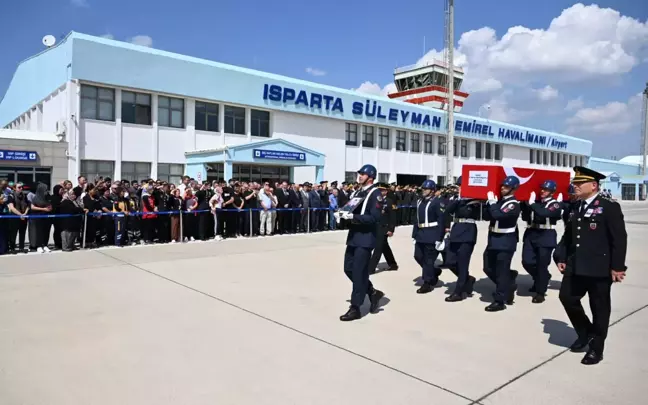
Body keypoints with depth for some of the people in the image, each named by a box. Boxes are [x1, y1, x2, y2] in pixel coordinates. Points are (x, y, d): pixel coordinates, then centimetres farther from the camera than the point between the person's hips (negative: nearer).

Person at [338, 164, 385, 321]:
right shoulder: (358, 192, 15)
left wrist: (353, 217, -25)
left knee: (359, 272, -4)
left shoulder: (375, 194, -10)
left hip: (365, 238, -9)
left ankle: (355, 308, 5)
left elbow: (374, 218, -20)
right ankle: (373, 292, 27)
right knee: (349, 269, 11)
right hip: (353, 236, 9)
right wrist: (345, 214, 0)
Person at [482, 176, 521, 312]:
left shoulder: (514, 204, -13)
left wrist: (492, 203, -16)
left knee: (501, 271, -3)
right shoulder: (499, 200, 11)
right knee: (488, 268, 13)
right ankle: (508, 285, 33)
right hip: (493, 239, 8)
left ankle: (499, 301, 5)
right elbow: (486, 216, 7)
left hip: (506, 241, -8)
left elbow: (498, 215, -29)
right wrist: (490, 203, -7)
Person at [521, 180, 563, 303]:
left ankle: (540, 292, 12)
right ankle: (542, 278, 30)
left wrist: (532, 204, -20)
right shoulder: (535, 201, 12)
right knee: (527, 262, 1)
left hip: (546, 236, -4)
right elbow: (525, 217, 10)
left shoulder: (555, 204, -2)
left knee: (542, 264, -1)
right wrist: (526, 204, -2)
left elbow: (545, 213, -23)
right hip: (531, 234, 5)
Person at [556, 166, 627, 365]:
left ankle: (596, 348, 20)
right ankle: (586, 333, 30)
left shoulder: (609, 207, -8)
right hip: (576, 267, 6)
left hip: (600, 268, -6)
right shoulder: (575, 209, 12)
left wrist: (617, 266, -16)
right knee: (567, 297, 7)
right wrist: (562, 258, 10)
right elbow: (567, 236, 15)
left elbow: (619, 239, -12)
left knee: (599, 308, 5)